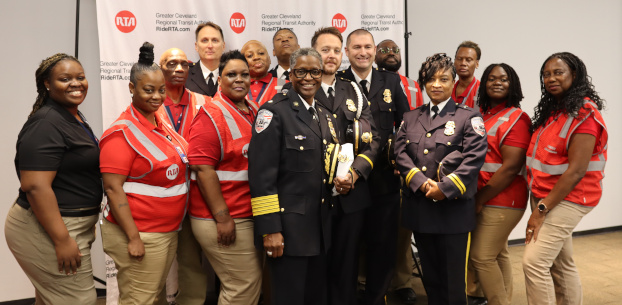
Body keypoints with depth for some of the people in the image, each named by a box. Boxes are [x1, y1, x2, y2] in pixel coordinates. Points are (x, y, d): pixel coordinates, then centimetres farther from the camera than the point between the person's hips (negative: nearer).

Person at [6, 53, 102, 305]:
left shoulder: (75, 118, 12)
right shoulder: (46, 123, -18)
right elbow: (35, 186, -25)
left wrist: (87, 224, 23)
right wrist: (62, 240, -26)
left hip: (73, 224, 10)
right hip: (47, 229, -10)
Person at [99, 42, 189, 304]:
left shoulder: (162, 125, 9)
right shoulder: (122, 132, -13)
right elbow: (112, 188, -17)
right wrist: (134, 238, -19)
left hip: (169, 231, 7)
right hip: (138, 234, -7)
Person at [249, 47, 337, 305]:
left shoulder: (325, 116, 13)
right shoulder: (274, 112, -10)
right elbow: (262, 175, -16)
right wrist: (270, 229, -19)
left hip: (321, 225, 7)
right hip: (288, 226, -7)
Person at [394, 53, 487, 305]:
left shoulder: (468, 118, 0)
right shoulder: (411, 118, 13)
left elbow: (474, 157, -10)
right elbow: (400, 152, 3)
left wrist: (445, 188, -18)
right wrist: (422, 182, -13)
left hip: (454, 207, -4)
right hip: (419, 206, 4)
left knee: (454, 275, 3)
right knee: (429, 271, 15)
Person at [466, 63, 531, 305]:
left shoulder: (516, 119, -10)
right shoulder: (480, 114, 10)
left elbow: (510, 168, -17)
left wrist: (480, 199, -13)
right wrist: (475, 197, 2)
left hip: (501, 201, -7)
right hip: (480, 198, 7)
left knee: (481, 256, -5)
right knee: (498, 255, 15)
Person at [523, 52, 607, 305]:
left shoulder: (585, 113, -13)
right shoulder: (552, 111, 11)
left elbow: (576, 170, -19)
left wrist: (542, 209, -18)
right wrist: (539, 204, 4)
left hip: (566, 199, -8)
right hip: (545, 197, 8)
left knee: (534, 262, -13)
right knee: (562, 265, 15)